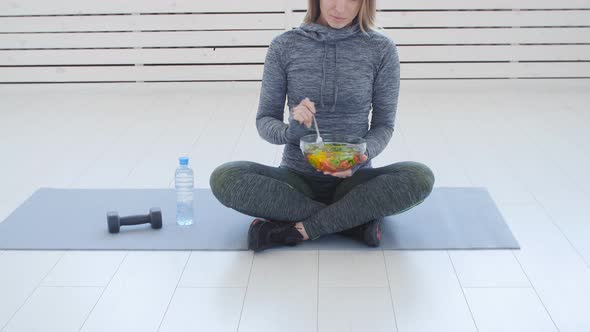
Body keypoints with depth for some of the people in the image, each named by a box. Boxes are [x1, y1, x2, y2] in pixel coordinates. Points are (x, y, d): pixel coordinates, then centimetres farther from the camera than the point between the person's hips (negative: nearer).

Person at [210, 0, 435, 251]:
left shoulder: (381, 49, -4)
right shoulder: (284, 46, -3)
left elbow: (383, 124, 2)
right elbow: (265, 122, 1)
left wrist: (363, 154, -20)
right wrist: (290, 132, -23)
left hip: (352, 178, -1)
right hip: (297, 179, 1)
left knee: (421, 178, -29)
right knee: (223, 178, -27)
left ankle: (296, 229, -22)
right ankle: (358, 220, -19)